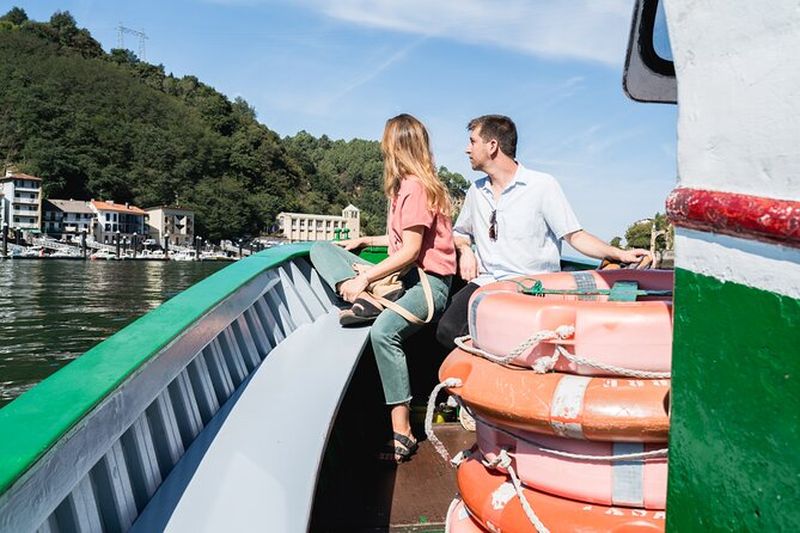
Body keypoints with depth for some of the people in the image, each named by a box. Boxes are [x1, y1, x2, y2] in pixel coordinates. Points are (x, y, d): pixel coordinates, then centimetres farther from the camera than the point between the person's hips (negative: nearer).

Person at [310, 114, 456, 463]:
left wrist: (364, 278, -19)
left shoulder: (415, 187, -12)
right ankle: (367, 301, -20)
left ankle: (401, 432, -29)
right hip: (401, 276, 10)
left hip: (428, 281, -10)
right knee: (321, 250, 5)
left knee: (383, 330, -39)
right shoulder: (406, 185, 16)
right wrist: (365, 241, 22)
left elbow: (410, 252, -18)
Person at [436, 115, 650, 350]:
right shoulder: (476, 191, 17)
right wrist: (465, 250, 9)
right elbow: (459, 233, 32)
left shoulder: (542, 185, 1)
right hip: (483, 284, 4)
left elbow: (575, 236, 0)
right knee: (447, 329, -23)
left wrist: (619, 254, -13)